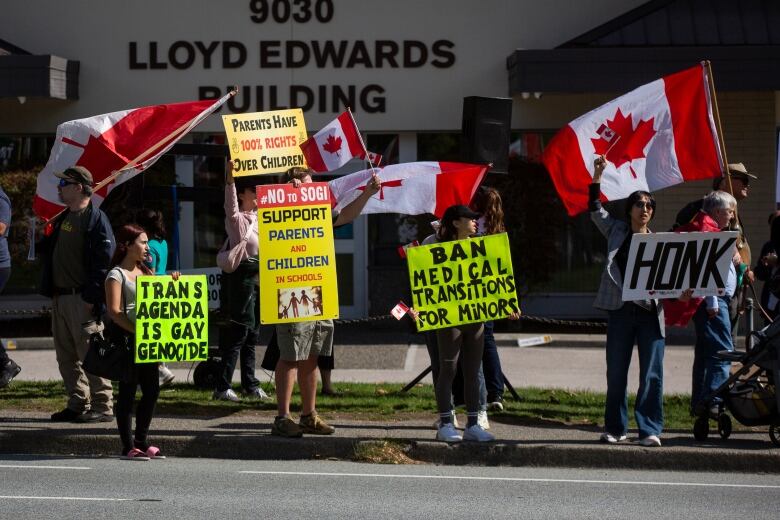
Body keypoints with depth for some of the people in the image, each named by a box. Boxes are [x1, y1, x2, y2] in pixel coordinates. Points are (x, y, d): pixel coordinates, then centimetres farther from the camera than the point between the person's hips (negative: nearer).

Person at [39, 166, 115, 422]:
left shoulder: (96, 219, -10)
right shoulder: (62, 219, 18)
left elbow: (104, 261, -17)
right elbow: (47, 251, 28)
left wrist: (91, 298, -20)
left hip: (82, 299, -9)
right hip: (59, 297, 9)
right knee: (66, 356, 11)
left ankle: (102, 407, -3)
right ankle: (77, 404, 17)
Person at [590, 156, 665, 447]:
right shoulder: (617, 231, 11)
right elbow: (595, 210, 6)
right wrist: (597, 177, -2)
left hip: (650, 312, -1)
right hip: (621, 311, 1)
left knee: (652, 374, -5)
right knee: (616, 373, 6)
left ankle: (650, 430, -1)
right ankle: (615, 428, 16)